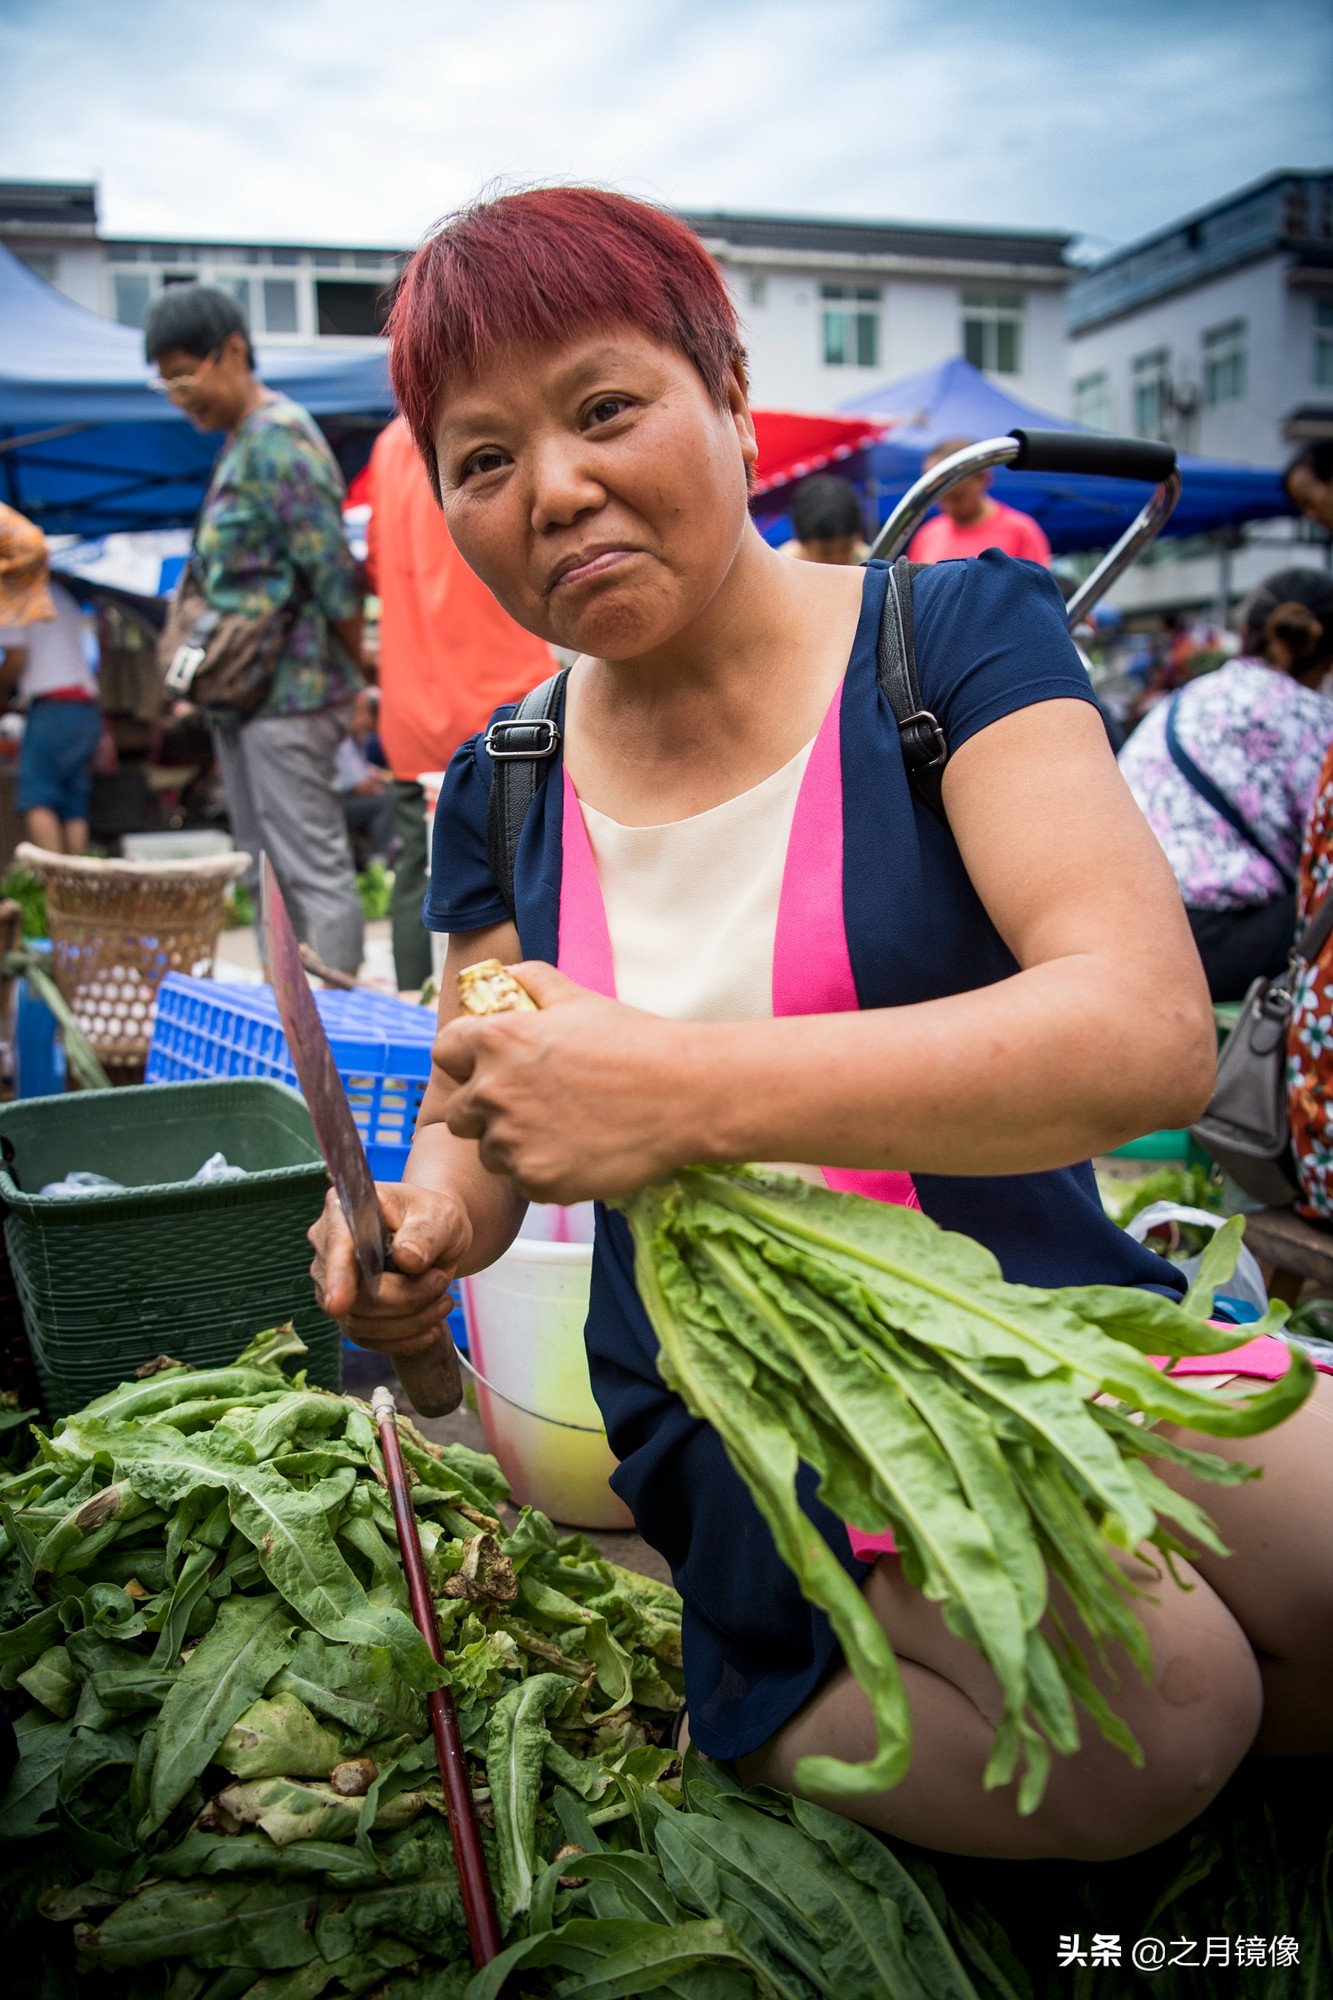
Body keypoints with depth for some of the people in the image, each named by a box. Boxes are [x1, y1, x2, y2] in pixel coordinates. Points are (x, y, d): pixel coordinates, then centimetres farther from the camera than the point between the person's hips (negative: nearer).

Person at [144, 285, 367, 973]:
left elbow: (334, 572, -16)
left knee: (312, 867, -6)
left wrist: (354, 675, -8)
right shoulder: (241, 442, 18)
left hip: (289, 690, -10)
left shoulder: (276, 439, -12)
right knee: (267, 870, 14)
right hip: (244, 693, 10)